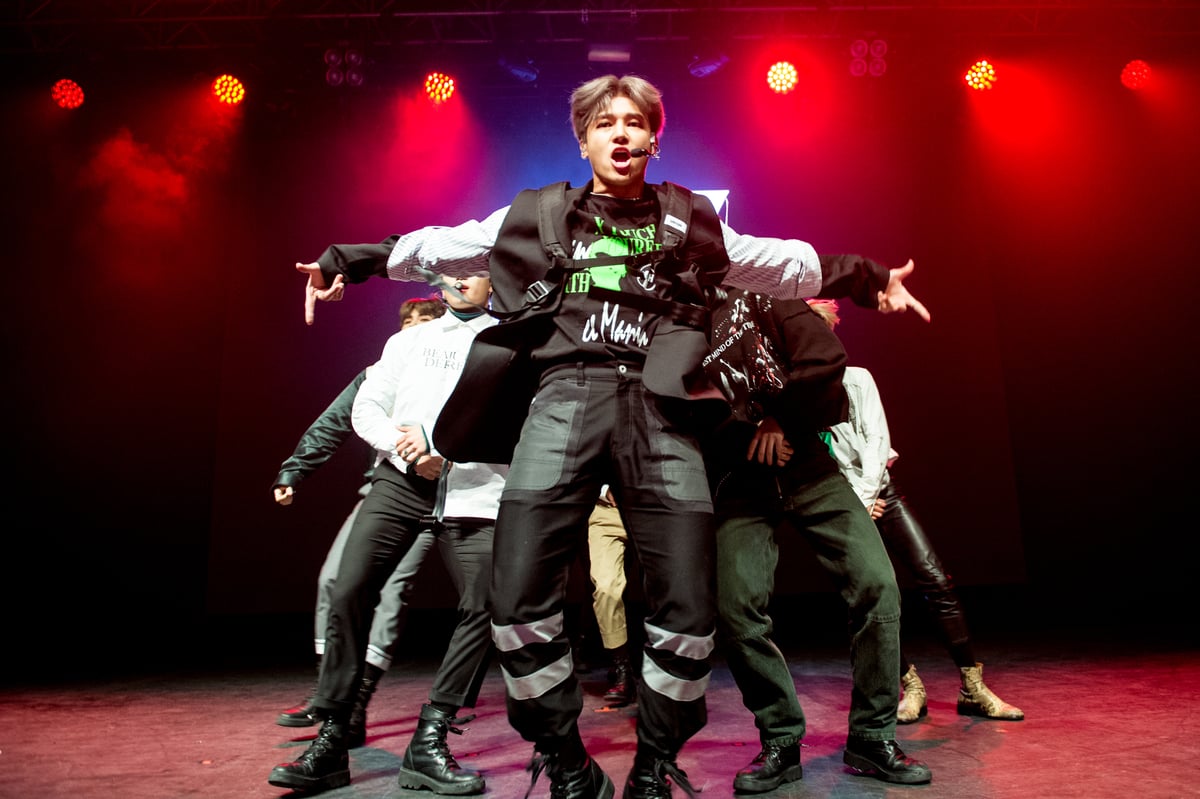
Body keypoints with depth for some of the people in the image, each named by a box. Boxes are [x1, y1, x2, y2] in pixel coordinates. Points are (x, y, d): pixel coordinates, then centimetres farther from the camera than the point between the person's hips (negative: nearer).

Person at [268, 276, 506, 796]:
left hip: (471, 487, -2)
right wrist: (405, 451, -5)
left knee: (485, 608, -12)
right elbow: (366, 407, 15)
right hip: (402, 480, 2)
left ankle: (428, 744, 1)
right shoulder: (407, 341, 22)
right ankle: (331, 743, 0)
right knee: (348, 594, -10)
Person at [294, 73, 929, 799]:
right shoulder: (536, 216, 21)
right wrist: (349, 261, 23)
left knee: (688, 610, -8)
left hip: (657, 408, 1)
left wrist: (866, 276, 20)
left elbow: (788, 264, 26)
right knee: (520, 601, -13)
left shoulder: (691, 222, 23)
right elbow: (438, 246, 25)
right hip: (565, 396, 0)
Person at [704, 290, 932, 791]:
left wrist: (780, 420, -6)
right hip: (741, 480, 0)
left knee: (876, 584, -10)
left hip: (806, 464, 1)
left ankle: (872, 736, 7)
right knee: (736, 608, -15)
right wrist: (750, 430, -9)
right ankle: (781, 743, 6)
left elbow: (826, 359, -6)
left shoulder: (760, 300, 6)